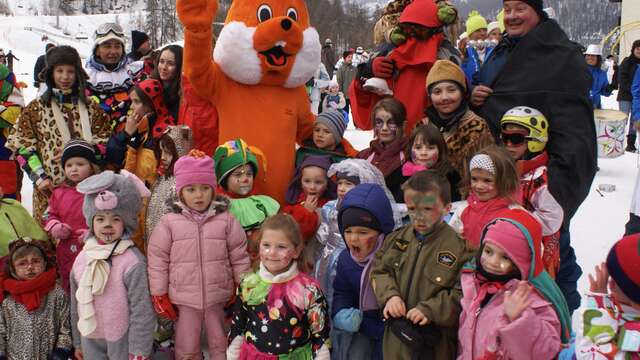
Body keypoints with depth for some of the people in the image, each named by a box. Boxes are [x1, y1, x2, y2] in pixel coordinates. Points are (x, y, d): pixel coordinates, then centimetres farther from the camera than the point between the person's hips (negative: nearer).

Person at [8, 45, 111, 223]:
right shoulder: (35, 108, 9)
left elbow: (105, 142, 6)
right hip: (50, 189, -1)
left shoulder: (91, 108, 11)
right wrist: (39, 177, -7)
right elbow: (23, 146, 5)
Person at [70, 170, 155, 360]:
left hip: (123, 342, -5)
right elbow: (76, 304, 10)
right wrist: (77, 342, 15)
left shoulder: (132, 261, -17)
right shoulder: (82, 258, 0)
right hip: (90, 341, 5)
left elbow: (141, 309, -16)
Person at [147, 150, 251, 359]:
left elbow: (239, 256, 2)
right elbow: (157, 259, -2)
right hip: (184, 299, 0)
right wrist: (159, 294, -2)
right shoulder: (169, 222, -6)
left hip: (218, 297, 1)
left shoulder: (226, 220, -4)